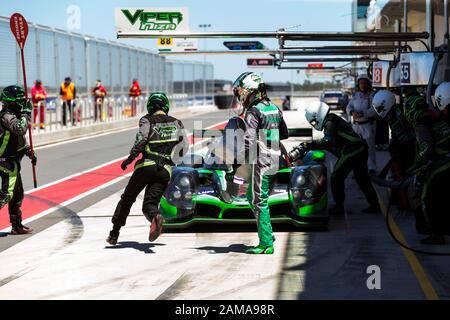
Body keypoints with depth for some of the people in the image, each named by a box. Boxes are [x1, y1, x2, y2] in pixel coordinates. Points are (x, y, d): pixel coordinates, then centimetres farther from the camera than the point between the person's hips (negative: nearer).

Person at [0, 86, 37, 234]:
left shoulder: (14, 114, 13)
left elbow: (20, 138, 24)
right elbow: (20, 129, -36)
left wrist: (29, 152, 19)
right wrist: (26, 113, -25)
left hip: (12, 161, 10)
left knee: (17, 194, 15)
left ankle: (17, 225, 24)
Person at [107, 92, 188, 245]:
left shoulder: (147, 120, 6)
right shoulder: (176, 123, 17)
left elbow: (142, 137, -13)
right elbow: (184, 145, 14)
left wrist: (130, 158, -14)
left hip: (146, 165, -2)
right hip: (165, 170, 2)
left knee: (127, 198, 14)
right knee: (150, 203, 1)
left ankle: (114, 234, 14)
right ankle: (156, 217, -35)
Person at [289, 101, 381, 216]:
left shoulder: (330, 122, -9)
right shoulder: (333, 120, 22)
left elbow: (327, 142, -22)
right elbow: (330, 144, 26)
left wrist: (307, 145, -20)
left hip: (351, 152, -10)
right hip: (361, 150, 10)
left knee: (336, 177, 0)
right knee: (362, 179, 15)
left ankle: (339, 206, 4)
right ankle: (374, 205, 17)